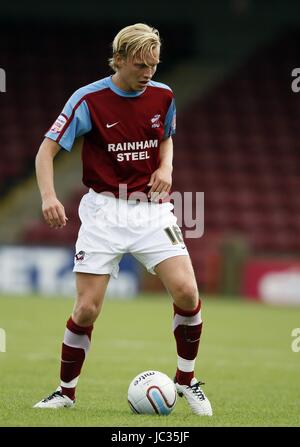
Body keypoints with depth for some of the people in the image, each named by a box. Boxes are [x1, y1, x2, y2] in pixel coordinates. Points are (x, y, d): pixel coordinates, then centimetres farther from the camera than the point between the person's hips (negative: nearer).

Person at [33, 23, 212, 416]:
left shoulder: (163, 96, 2)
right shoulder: (89, 100, -10)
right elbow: (47, 150, -9)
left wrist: (165, 167, 1)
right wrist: (49, 196, -26)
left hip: (152, 210, 3)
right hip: (104, 211, -3)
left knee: (186, 292, -13)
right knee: (87, 309, -6)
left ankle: (186, 380, 7)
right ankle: (66, 391, 14)